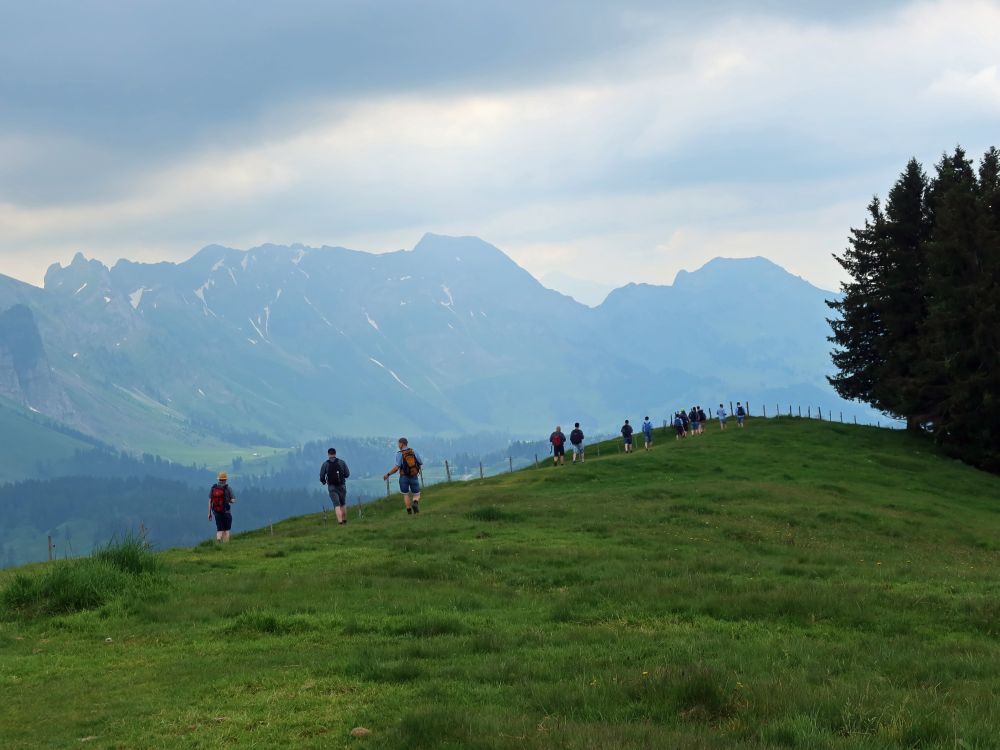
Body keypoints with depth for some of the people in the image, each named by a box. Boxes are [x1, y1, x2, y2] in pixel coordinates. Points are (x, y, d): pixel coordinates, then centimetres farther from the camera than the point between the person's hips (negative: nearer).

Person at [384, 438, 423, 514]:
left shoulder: (399, 454, -8)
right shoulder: (414, 452, 2)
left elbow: (397, 467, -17)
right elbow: (421, 464, 8)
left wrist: (388, 474, -7)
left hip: (404, 477, -2)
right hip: (414, 477, 2)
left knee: (406, 495, 15)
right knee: (416, 495, 11)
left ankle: (409, 512, 5)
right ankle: (415, 504, -23)